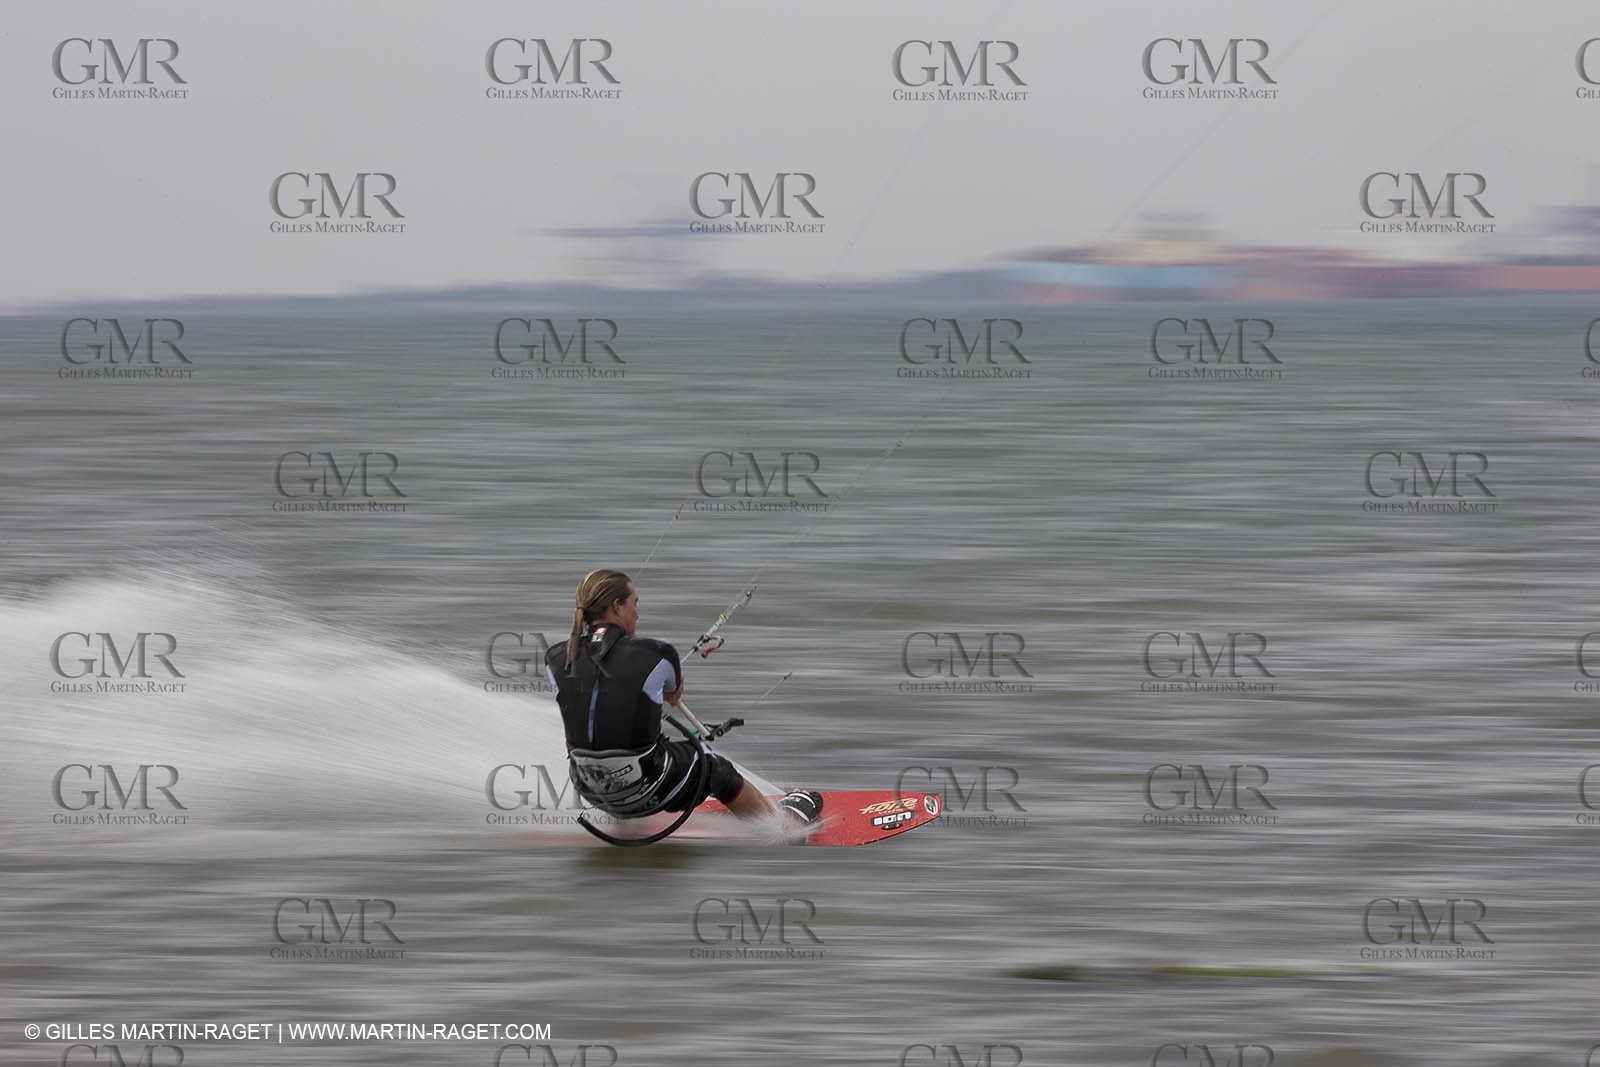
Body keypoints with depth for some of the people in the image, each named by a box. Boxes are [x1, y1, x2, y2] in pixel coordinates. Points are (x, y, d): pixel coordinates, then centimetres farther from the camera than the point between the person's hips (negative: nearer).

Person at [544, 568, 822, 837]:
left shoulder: (556, 659, -7)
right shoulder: (653, 654, -16)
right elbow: (674, 695, 7)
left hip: (591, 794, 4)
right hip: (647, 792, -4)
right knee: (716, 768, 25)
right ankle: (787, 820, 50)